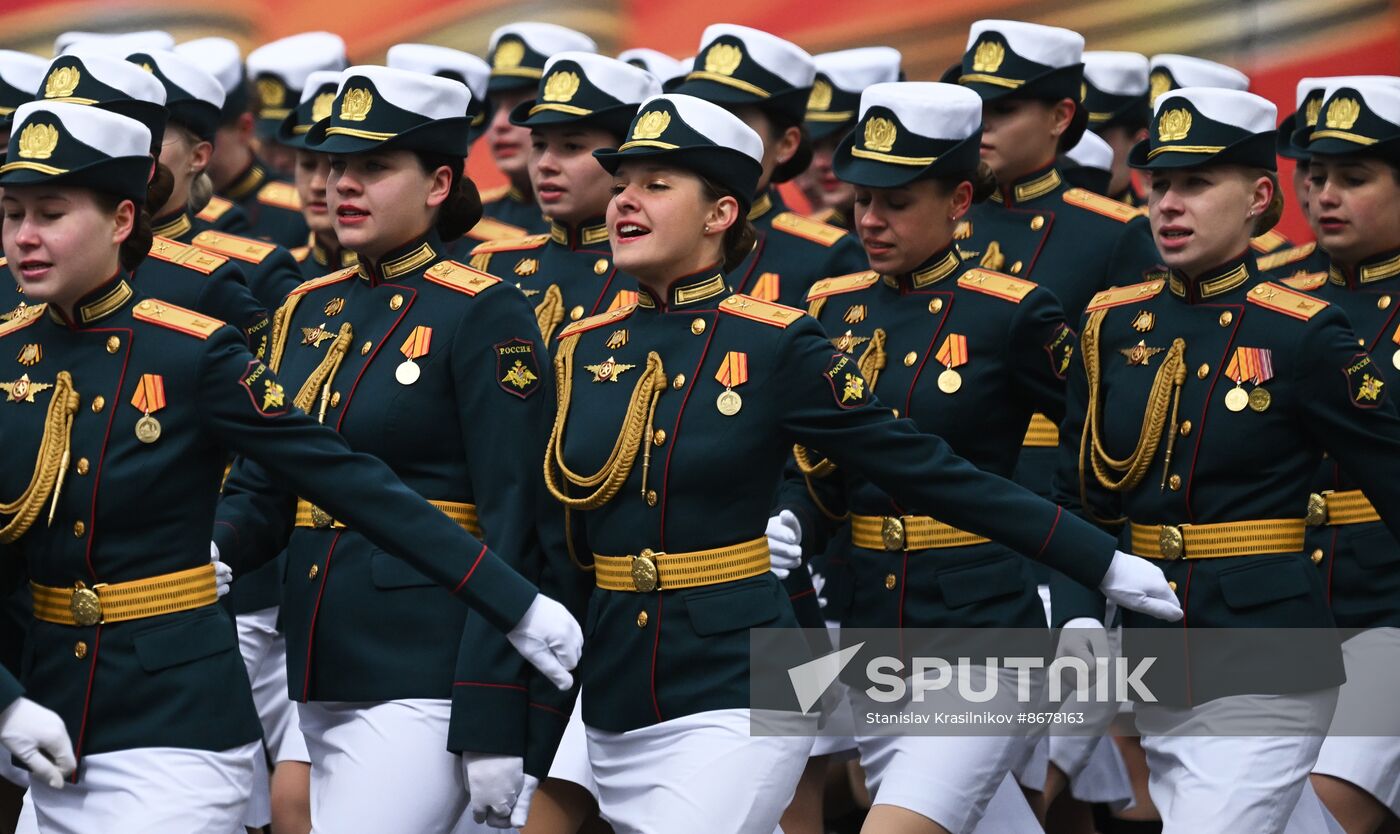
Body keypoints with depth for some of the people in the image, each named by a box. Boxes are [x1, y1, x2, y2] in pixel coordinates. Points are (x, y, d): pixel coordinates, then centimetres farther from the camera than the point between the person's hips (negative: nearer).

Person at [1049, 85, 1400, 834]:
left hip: (1265, 680, -6)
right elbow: (1080, 498, 10)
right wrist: (1078, 619, -5)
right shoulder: (1114, 327, 6)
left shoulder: (1304, 336, -8)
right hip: (1156, 676, 6)